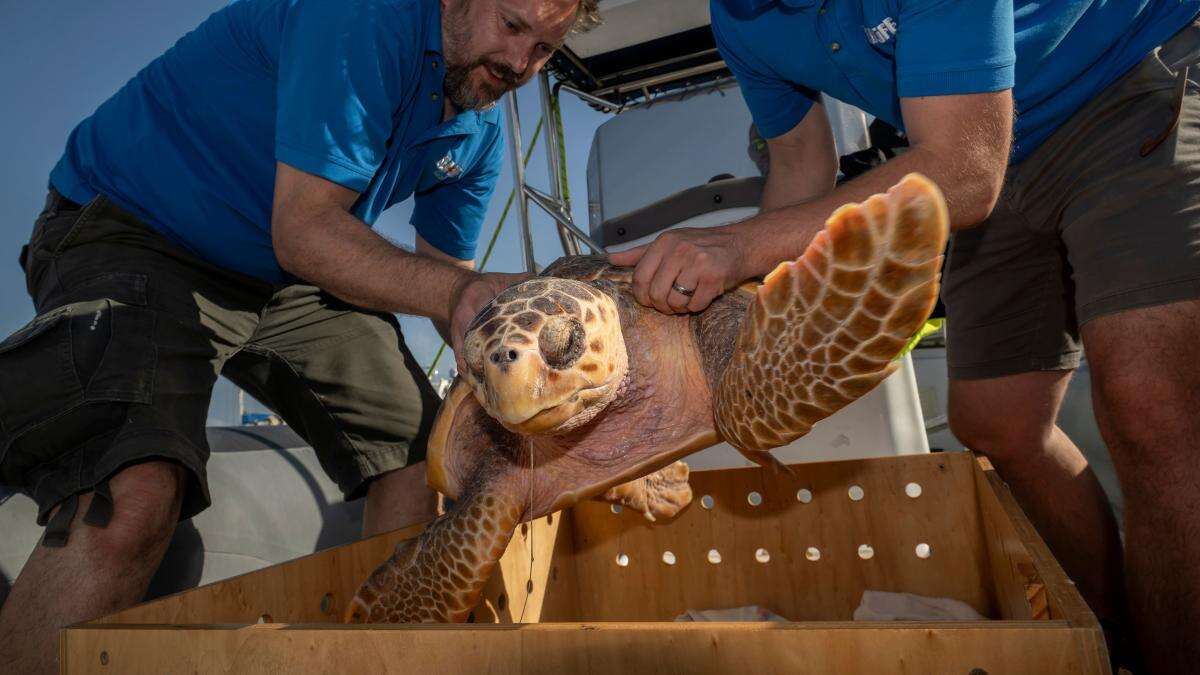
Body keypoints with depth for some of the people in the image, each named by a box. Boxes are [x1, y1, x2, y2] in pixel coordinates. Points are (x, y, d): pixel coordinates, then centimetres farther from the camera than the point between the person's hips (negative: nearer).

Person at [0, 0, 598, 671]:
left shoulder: (482, 132, 4)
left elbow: (442, 269, 8)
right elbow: (304, 232, -27)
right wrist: (455, 291, -37)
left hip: (289, 283, 8)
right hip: (134, 232, -7)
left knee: (429, 456, 1)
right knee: (130, 495, -33)